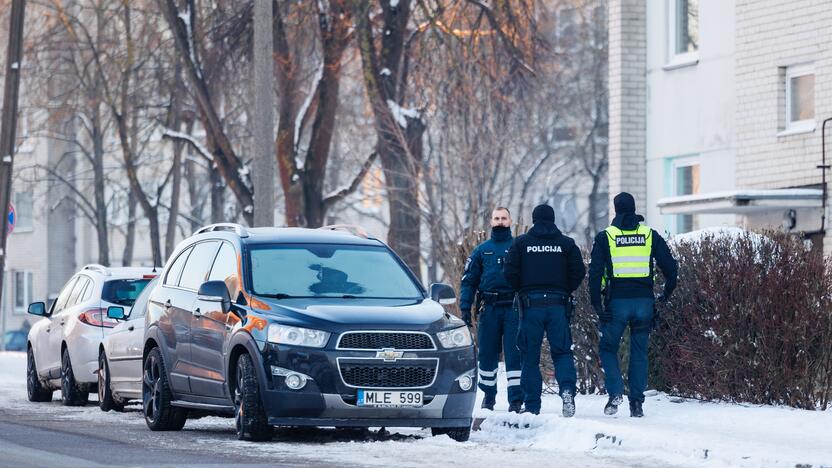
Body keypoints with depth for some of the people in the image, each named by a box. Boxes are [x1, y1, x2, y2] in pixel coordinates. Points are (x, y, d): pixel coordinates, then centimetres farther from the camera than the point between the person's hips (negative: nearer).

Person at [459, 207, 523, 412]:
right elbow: (469, 281, 12)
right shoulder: (482, 250, 13)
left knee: (514, 354, -7)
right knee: (487, 354, 6)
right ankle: (488, 396, 18)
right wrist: (465, 307, 0)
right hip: (489, 309, 2)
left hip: (514, 308, -2)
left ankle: (516, 399, -7)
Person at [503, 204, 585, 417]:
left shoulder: (521, 243, 2)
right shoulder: (567, 243, 5)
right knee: (562, 351, 5)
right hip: (558, 305, 1)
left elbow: (510, 273, -3)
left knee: (530, 356, 5)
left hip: (530, 304, -1)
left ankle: (532, 405, 4)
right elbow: (579, 272, 1)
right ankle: (567, 388, -22)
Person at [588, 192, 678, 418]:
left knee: (608, 348, 11)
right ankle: (637, 402, 6)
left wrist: (597, 304, -2)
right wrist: (666, 295, 18)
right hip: (644, 302, 2)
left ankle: (615, 392, -8)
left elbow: (595, 272, -5)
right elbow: (670, 267, 5)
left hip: (617, 302, -2)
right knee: (639, 352, 10)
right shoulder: (650, 235, 7)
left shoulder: (605, 237, 1)